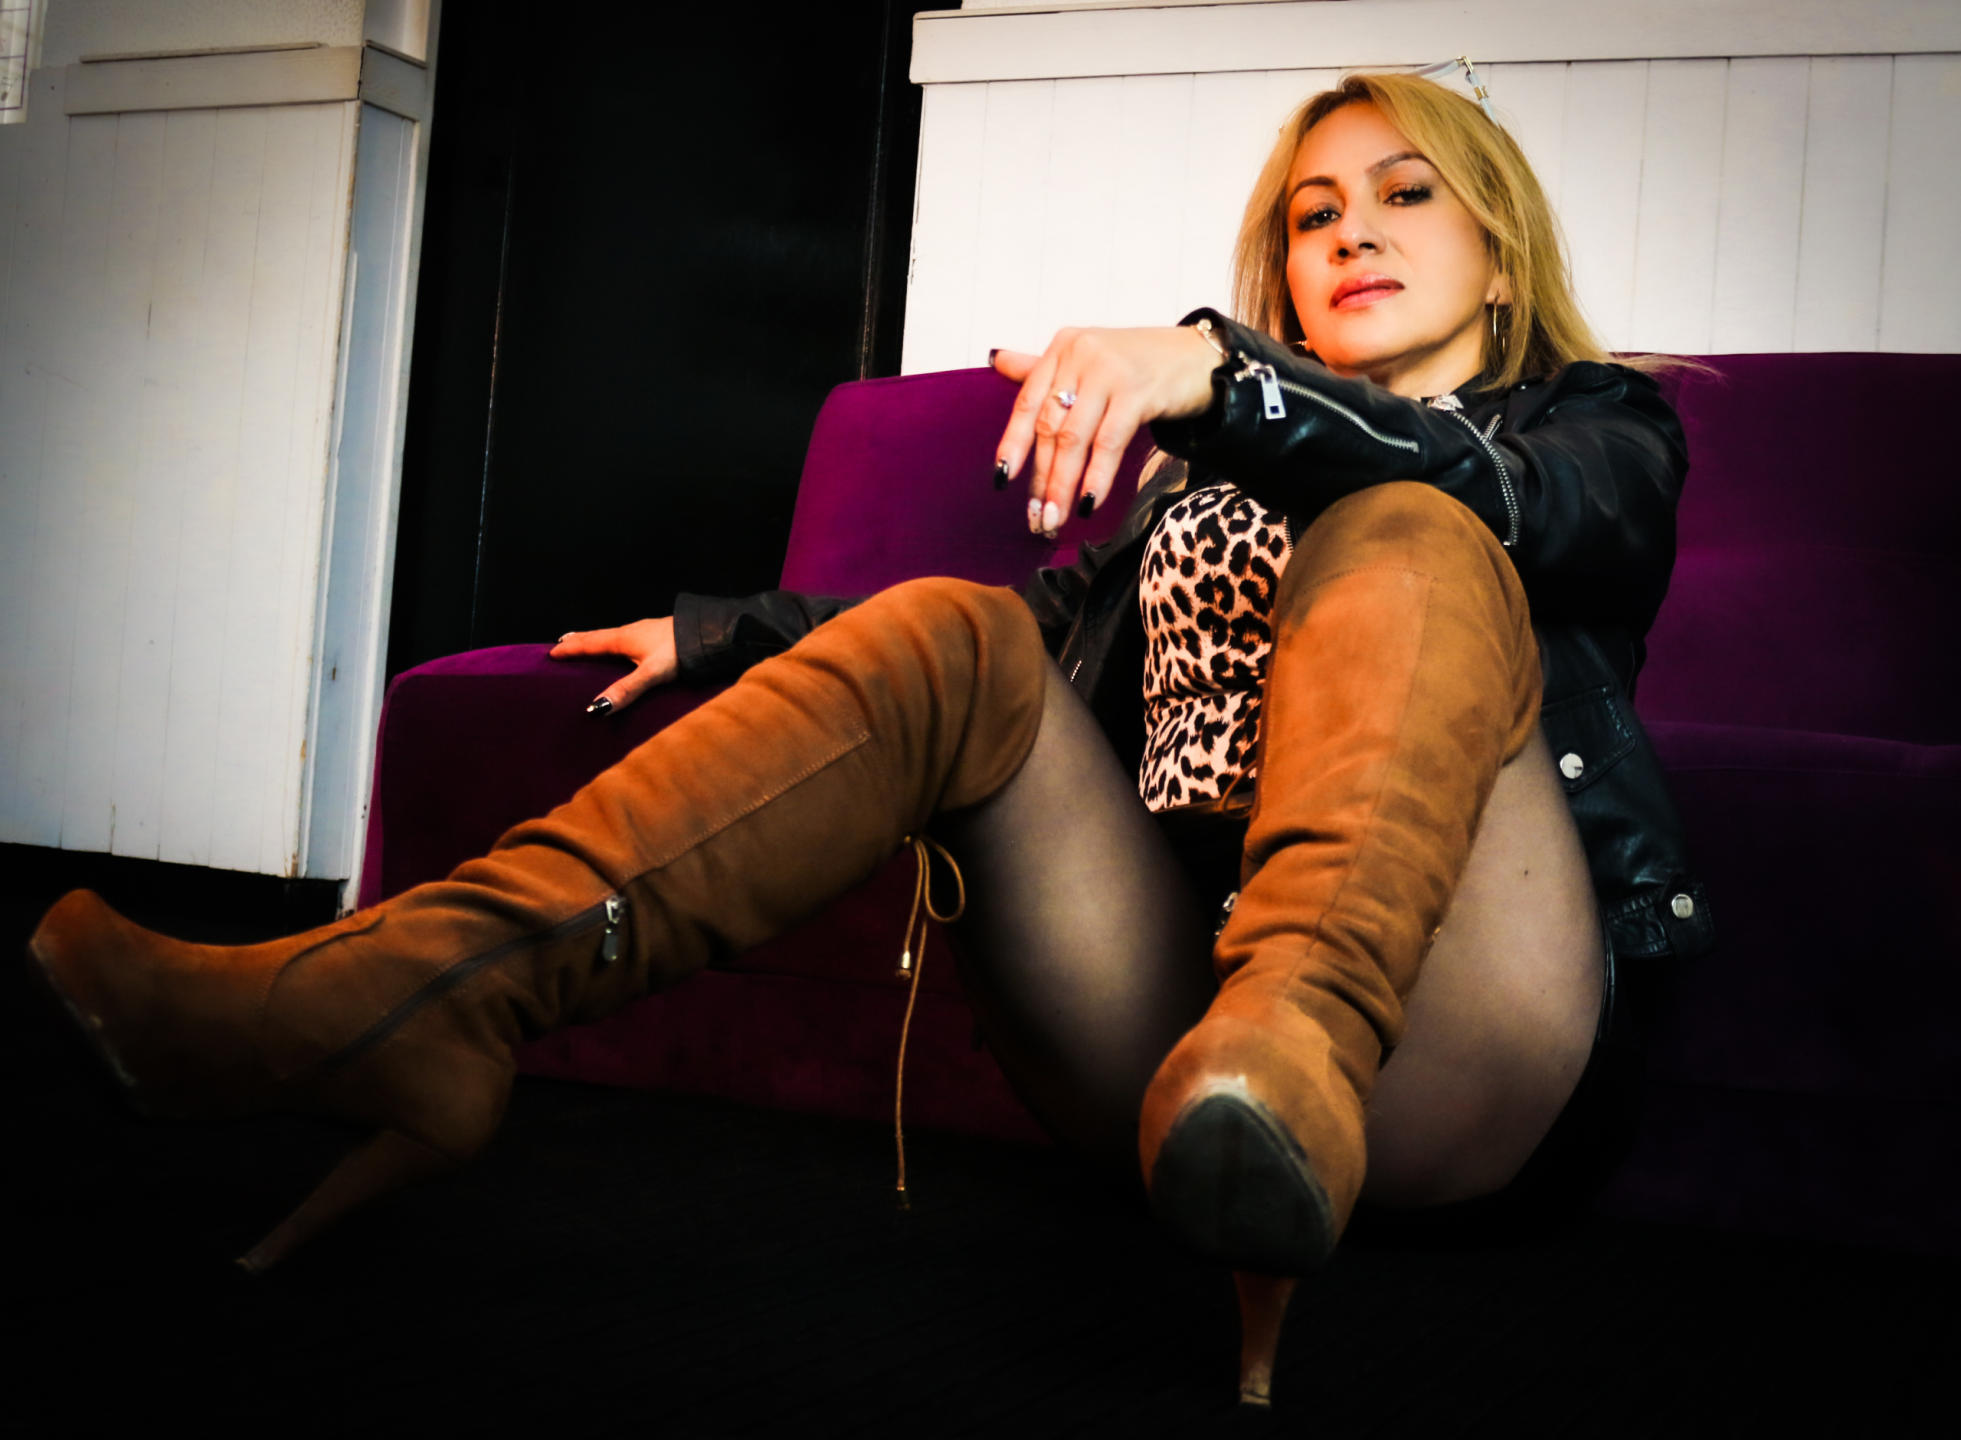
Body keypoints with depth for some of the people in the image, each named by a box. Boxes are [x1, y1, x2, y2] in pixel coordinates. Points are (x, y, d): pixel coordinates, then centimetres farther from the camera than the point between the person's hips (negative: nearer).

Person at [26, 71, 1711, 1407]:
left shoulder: (1594, 428, 18)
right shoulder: (1208, 469, 31)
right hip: (1169, 1024, 3)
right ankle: (417, 996, -34)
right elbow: (1055, 632, 29)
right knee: (951, 635, -16)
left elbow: (1496, 493, -6)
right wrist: (720, 632, 25)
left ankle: (1294, 1048, -51)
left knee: (1408, 538, -22)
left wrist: (1218, 372, -24)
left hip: (1437, 1042, -3)